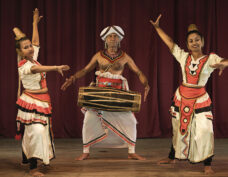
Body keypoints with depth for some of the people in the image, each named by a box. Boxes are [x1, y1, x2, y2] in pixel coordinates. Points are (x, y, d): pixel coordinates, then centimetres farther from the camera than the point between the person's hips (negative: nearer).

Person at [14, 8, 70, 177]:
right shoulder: (24, 65, -19)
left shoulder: (33, 58, 5)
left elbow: (36, 42, 20)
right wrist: (56, 68, -52)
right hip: (30, 102, -9)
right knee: (36, 130, -18)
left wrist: (35, 23, 25)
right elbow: (37, 69, -39)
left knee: (30, 131, 18)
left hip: (41, 102, 9)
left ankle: (25, 159, 35)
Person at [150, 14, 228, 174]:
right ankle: (172, 157, 32)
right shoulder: (183, 56, 1)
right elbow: (170, 42, 3)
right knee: (179, 129, 16)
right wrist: (157, 27, -1)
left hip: (200, 99, -3)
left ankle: (207, 164, -2)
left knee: (204, 130, -11)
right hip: (182, 97, 3)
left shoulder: (210, 59, -8)